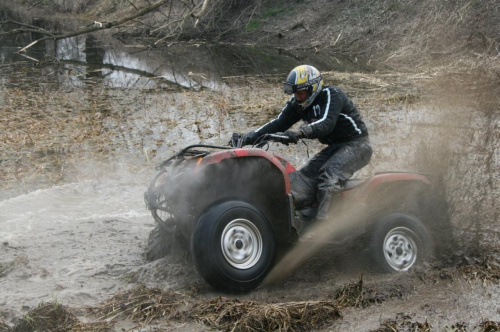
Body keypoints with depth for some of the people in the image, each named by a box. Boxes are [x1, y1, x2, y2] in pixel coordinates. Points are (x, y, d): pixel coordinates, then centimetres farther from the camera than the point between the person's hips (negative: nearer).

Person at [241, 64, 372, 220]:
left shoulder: (331, 95, -19)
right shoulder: (297, 103, 4)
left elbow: (326, 124, -35)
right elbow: (278, 123, -3)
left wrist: (300, 133, -52)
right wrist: (249, 138, -17)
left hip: (356, 144, -9)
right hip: (334, 147, 9)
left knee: (330, 175, -32)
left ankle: (321, 220, -41)